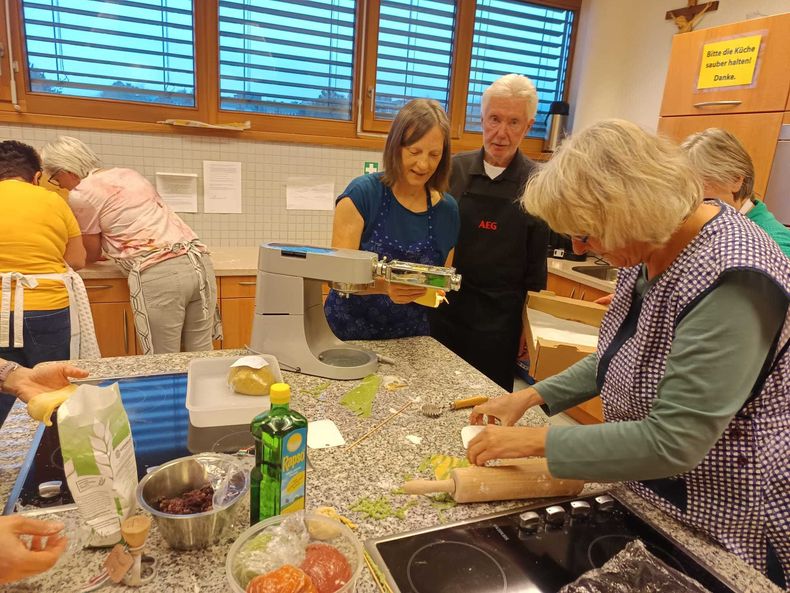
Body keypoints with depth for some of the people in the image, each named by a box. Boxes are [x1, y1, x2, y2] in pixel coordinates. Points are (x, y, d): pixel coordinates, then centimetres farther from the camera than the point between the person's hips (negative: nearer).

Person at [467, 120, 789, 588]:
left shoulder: (731, 279, -31)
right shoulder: (652, 244, -4)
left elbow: (673, 442, -32)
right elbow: (624, 356, 7)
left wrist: (537, 440, -25)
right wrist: (533, 396, 0)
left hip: (725, 523, -7)